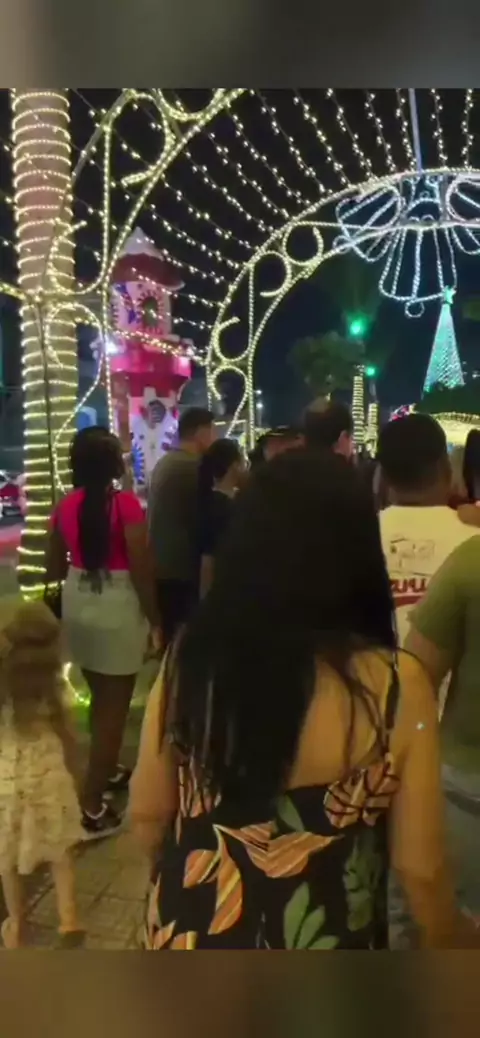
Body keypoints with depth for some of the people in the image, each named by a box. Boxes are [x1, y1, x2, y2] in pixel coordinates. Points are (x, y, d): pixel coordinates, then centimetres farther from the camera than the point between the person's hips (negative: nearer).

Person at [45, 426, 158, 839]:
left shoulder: (66, 506, 0)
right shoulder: (126, 504, -17)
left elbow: (54, 568, 8)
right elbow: (141, 570, -17)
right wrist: (155, 617, -5)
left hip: (78, 605, 6)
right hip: (119, 608, -6)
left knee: (100, 698, 23)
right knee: (115, 704, 6)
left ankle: (108, 771, 42)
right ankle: (93, 807, 11)